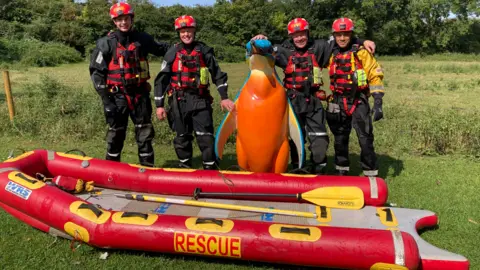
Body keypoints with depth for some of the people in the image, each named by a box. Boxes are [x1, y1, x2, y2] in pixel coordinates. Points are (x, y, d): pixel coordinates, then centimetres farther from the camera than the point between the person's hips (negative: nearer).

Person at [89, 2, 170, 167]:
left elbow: (160, 49, 25)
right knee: (116, 134, 5)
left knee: (145, 133, 8)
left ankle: (148, 168, 20)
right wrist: (106, 99, -10)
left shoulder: (142, 39, 5)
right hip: (117, 95, -3)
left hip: (140, 93, 3)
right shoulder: (106, 43, -4)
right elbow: (96, 72, -4)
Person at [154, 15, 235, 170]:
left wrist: (224, 97, -1)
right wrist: (159, 105, 0)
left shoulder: (204, 51, 5)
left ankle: (211, 169, 5)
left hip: (200, 100, -1)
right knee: (182, 137, 9)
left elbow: (218, 75, 8)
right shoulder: (172, 53, 5)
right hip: (179, 101, 1)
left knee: (205, 136, -4)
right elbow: (161, 80, 5)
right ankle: (185, 167, 25)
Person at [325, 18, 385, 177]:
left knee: (365, 140, -7)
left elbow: (375, 76, -7)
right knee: (340, 140, 13)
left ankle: (371, 174, 3)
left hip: (358, 102, -4)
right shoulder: (331, 54, 8)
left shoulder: (361, 52, -5)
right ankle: (341, 171, 27)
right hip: (337, 103, 5)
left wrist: (378, 102, -13)